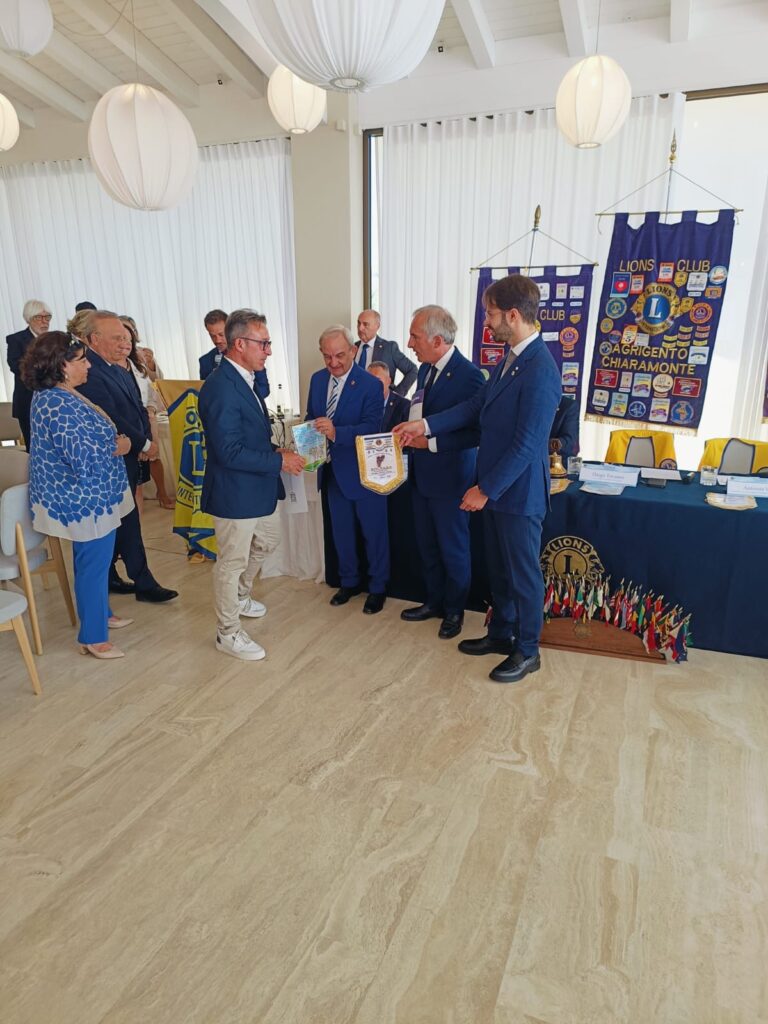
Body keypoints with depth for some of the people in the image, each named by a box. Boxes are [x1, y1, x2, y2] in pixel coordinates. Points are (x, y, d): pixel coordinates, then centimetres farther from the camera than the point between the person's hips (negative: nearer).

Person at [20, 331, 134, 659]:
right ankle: (93, 637, 17)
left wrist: (113, 441, -3)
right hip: (86, 502, -10)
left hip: (84, 498, 10)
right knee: (94, 564, 3)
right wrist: (120, 446, -14)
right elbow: (86, 459, -30)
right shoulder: (59, 405, -26)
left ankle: (100, 613, 42)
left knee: (93, 561, 24)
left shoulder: (58, 396, 7)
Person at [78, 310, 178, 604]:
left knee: (119, 522, 16)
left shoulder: (117, 370, 12)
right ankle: (144, 584, 9)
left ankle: (107, 576, 28)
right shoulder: (88, 373, -18)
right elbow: (111, 420, -22)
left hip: (130, 457, 9)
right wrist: (145, 444, -13)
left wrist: (146, 439, -3)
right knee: (128, 524, -1)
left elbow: (138, 408, 14)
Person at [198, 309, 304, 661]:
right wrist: (279, 461, -21)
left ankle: (239, 597, 49)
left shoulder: (243, 380, 7)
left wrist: (275, 451, 0)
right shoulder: (221, 388, -25)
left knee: (267, 541, 27)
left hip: (257, 488, 10)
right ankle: (228, 634, 24)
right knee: (232, 561, 5)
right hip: (234, 492, -10)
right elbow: (230, 452, -27)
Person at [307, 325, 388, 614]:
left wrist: (336, 432, -37)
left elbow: (372, 427, -24)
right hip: (332, 470, 6)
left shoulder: (370, 385, -17)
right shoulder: (317, 379, 3)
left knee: (374, 532, 9)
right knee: (341, 531, 19)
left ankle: (378, 587, 27)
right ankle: (349, 581, 38)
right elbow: (311, 417, 11)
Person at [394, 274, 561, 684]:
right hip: (496, 486, 9)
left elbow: (525, 445, -24)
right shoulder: (510, 358, 6)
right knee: (498, 568, 21)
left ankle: (527, 651, 26)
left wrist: (485, 490, -18)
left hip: (519, 492, -9)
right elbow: (475, 406, 11)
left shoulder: (539, 371, -24)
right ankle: (500, 633, 39)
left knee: (523, 574, 8)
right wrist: (425, 425, 5)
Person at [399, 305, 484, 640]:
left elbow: (476, 433, -21)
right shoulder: (425, 369, 6)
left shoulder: (468, 375, -20)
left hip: (449, 477, -8)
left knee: (453, 548, 10)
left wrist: (430, 441, -23)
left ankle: (454, 611, 28)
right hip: (422, 474, 8)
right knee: (427, 545, 19)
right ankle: (434, 602, 38)